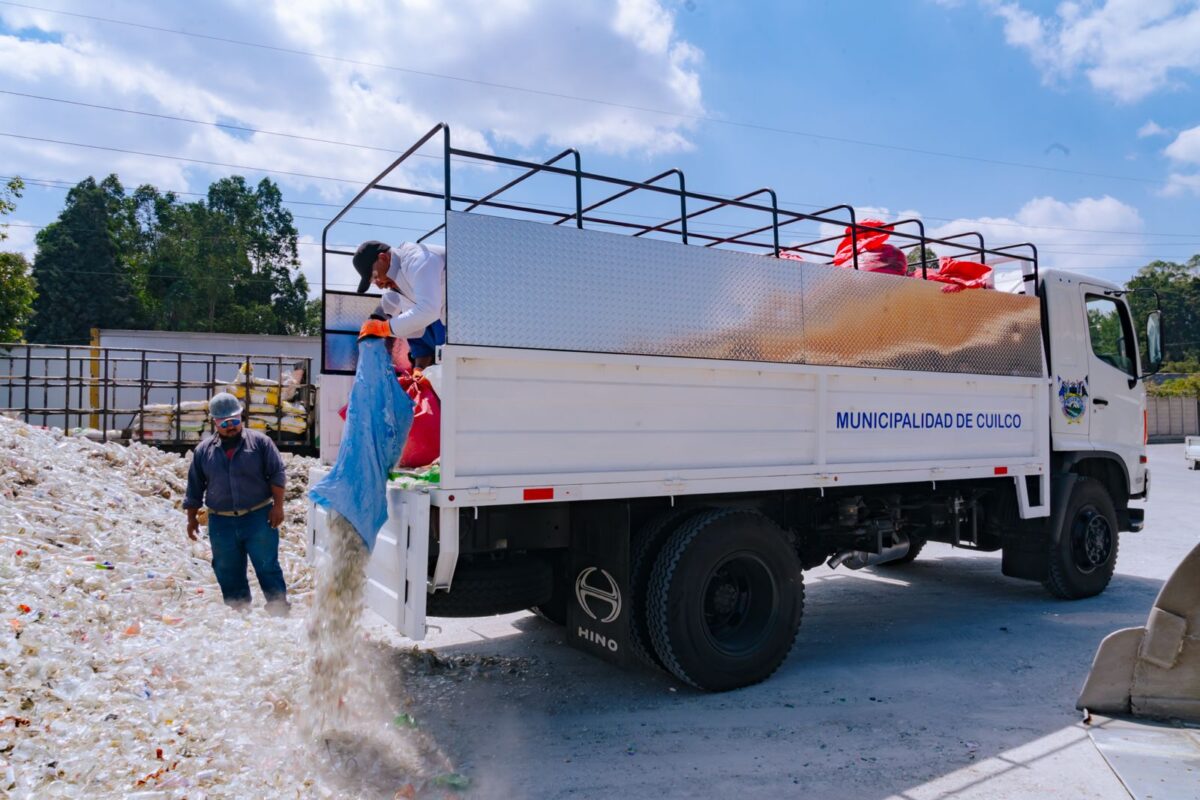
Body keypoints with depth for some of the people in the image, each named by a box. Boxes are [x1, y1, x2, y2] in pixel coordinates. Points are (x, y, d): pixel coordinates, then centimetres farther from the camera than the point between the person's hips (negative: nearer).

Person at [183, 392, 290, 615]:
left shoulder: (259, 442, 0)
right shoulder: (203, 450, 8)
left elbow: (277, 475, -1)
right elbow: (195, 488, 15)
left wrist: (277, 506, -9)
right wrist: (192, 518, 13)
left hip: (259, 517, -3)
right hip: (221, 523, 3)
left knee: (267, 568, 0)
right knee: (228, 574, 9)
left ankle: (279, 610, 7)